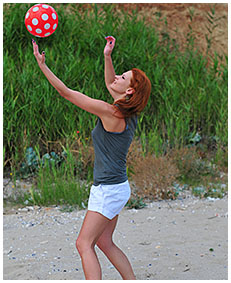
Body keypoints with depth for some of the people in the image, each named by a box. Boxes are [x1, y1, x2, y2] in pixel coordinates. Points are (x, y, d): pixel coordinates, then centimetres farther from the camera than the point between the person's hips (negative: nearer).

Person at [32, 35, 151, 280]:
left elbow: (66, 92, -15)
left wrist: (42, 64, -10)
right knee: (104, 242, 18)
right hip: (114, 187, 9)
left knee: (84, 244, -7)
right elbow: (110, 84, 23)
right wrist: (107, 57, 9)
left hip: (109, 189, -9)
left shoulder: (108, 111, -19)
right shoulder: (125, 111, 4)